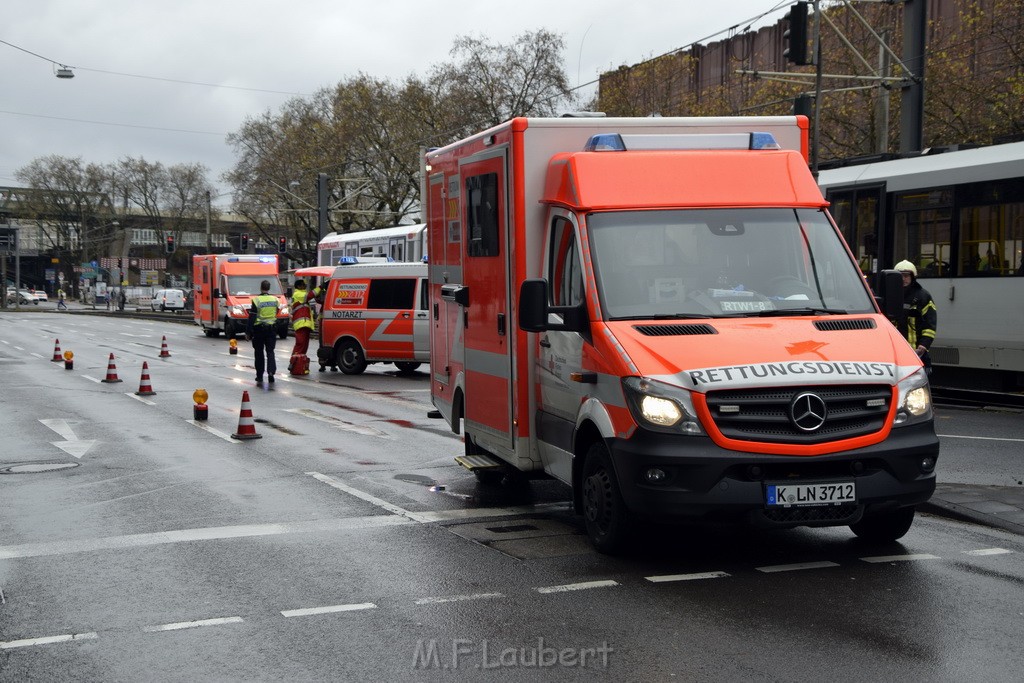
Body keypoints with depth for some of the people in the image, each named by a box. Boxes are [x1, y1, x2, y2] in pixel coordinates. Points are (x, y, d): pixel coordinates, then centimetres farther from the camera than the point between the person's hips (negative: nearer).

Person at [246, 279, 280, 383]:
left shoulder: (256, 300, -12)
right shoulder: (275, 300, 1)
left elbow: (252, 318, -11)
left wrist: (248, 332, -7)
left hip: (259, 329, -3)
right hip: (272, 328, 3)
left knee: (259, 353, 7)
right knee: (270, 351, 7)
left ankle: (259, 377, 11)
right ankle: (271, 371, -15)